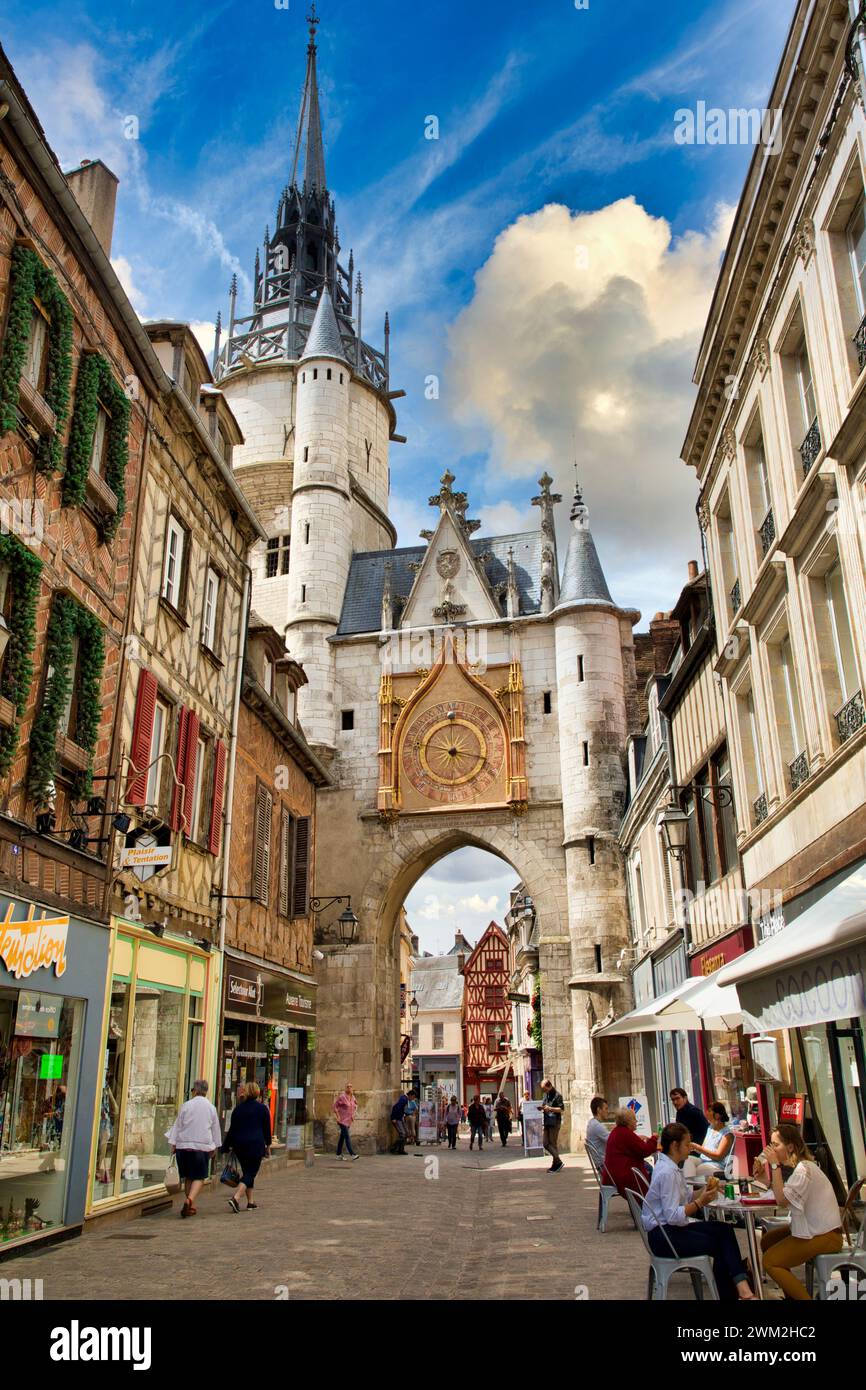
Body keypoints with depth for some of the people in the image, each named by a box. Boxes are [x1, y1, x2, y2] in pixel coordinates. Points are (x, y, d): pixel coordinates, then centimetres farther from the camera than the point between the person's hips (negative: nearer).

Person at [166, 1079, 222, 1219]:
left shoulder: (186, 1106, 0)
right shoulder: (211, 1108, 5)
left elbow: (177, 1125, 2)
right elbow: (215, 1129, 12)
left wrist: (173, 1144, 10)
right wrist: (214, 1147, 22)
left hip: (184, 1145, 1)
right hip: (202, 1146, -1)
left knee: (187, 1177, 13)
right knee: (199, 1177, 2)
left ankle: (191, 1206, 17)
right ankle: (190, 1199, -22)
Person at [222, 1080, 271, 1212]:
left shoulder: (238, 1108, 7)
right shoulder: (262, 1108, -2)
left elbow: (232, 1129, 7)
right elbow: (267, 1128, 3)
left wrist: (226, 1147, 13)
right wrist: (268, 1145, 14)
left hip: (239, 1146, 5)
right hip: (256, 1145, -4)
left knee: (247, 1172, 16)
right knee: (251, 1173, -2)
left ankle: (250, 1202, 20)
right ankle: (236, 1197, -21)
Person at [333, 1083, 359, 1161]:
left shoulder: (353, 1097, 6)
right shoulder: (342, 1096, -14)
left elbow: (355, 1105, 25)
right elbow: (335, 1106, -11)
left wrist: (353, 1115, 15)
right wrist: (338, 1116, -14)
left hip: (349, 1120, 7)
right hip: (342, 1120, -7)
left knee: (342, 1137, 12)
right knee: (347, 1136, -13)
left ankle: (339, 1154, 18)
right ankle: (352, 1154, -19)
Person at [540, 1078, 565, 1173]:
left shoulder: (557, 1095, -9)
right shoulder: (546, 1095, 16)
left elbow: (562, 1109, -12)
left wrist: (550, 1108, -21)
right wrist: (542, 1108, 2)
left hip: (555, 1123, -8)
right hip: (547, 1122, 8)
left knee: (553, 1144, -4)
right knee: (546, 1144, 6)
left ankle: (555, 1164, 6)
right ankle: (558, 1162, 14)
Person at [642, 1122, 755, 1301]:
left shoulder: (670, 1167, 12)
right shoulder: (667, 1172, -21)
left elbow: (684, 1199, 11)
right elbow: (673, 1216, -25)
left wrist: (704, 1191, -2)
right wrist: (700, 1202, -21)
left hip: (672, 1228, 10)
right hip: (662, 1236, -10)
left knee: (724, 1230, -3)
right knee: (718, 1244, -12)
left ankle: (741, 1288, -10)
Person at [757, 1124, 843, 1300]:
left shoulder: (803, 1170, -21)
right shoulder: (801, 1165, 10)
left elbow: (782, 1200, -26)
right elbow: (782, 1193, 8)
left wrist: (775, 1165, -23)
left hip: (825, 1235, -10)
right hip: (814, 1228, 10)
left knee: (770, 1262, -13)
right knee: (767, 1241, 13)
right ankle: (792, 1294, 20)